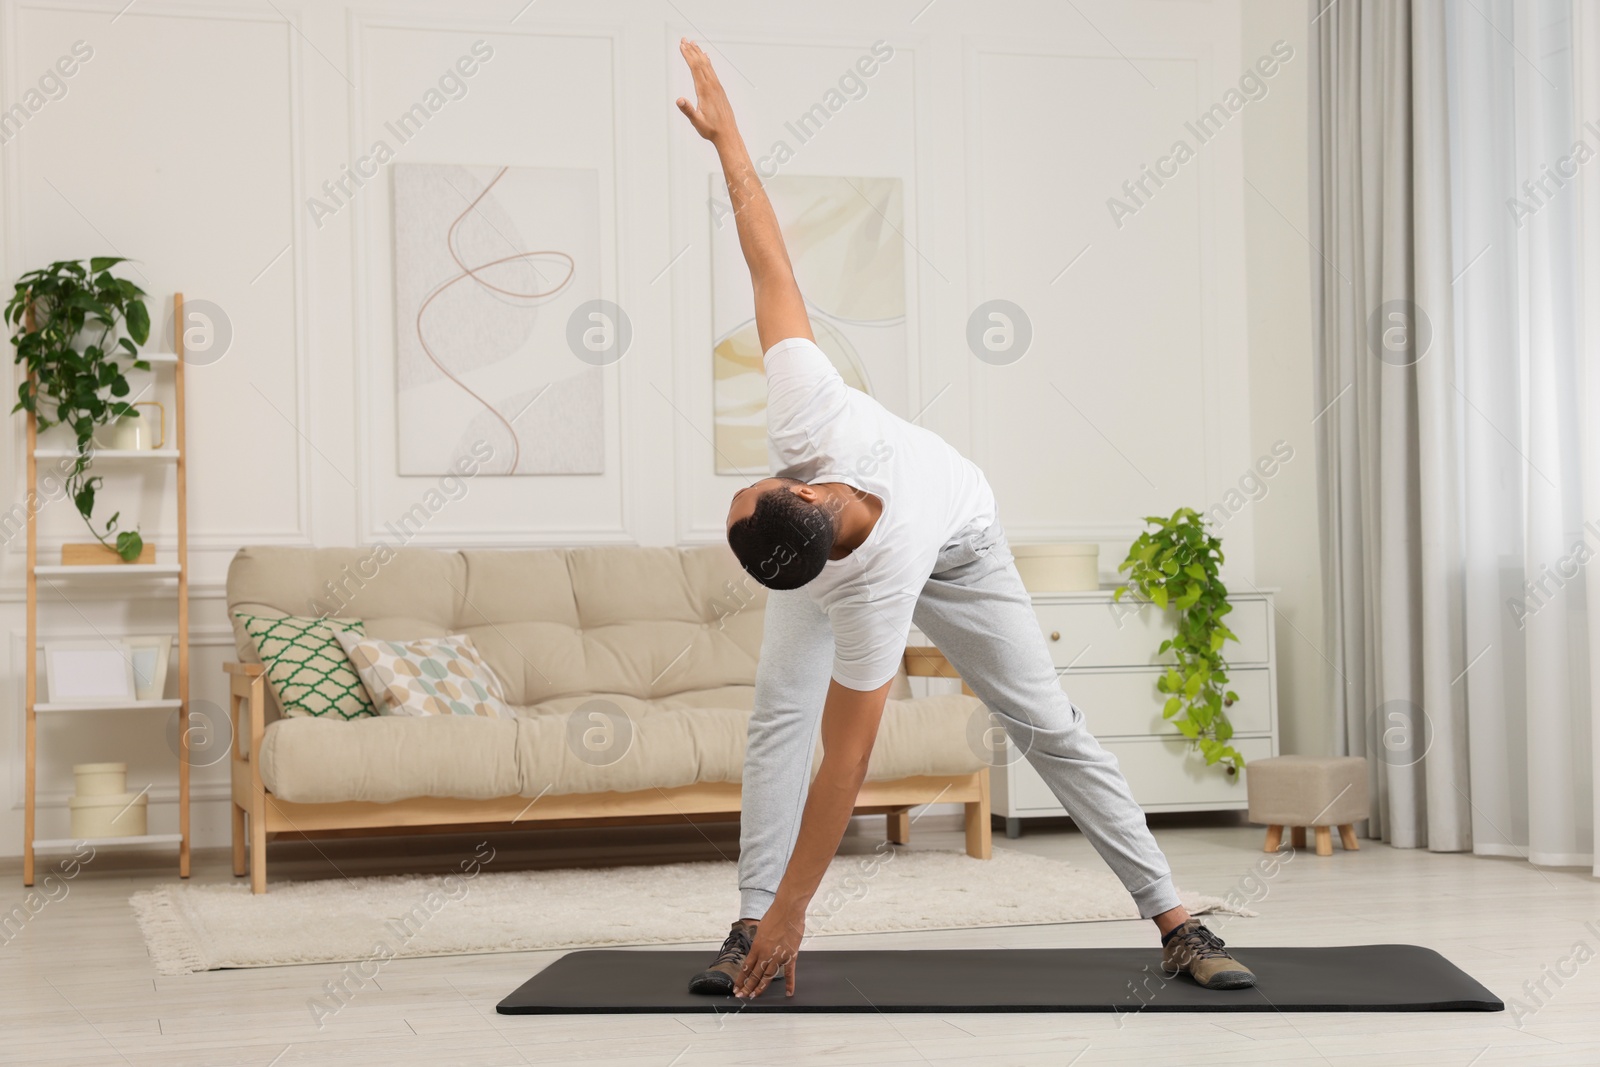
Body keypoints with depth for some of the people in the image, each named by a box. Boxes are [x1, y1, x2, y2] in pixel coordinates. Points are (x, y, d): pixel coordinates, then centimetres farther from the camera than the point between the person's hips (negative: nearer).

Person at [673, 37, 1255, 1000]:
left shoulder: (874, 591, -48)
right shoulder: (812, 416, -45)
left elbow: (847, 758, -44)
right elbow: (771, 263, -36)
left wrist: (791, 913, -41)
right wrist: (724, 129, -30)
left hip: (960, 552, -4)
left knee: (1051, 727, -6)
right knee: (779, 714, -14)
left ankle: (1176, 922, 4)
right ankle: (748, 927, -10)